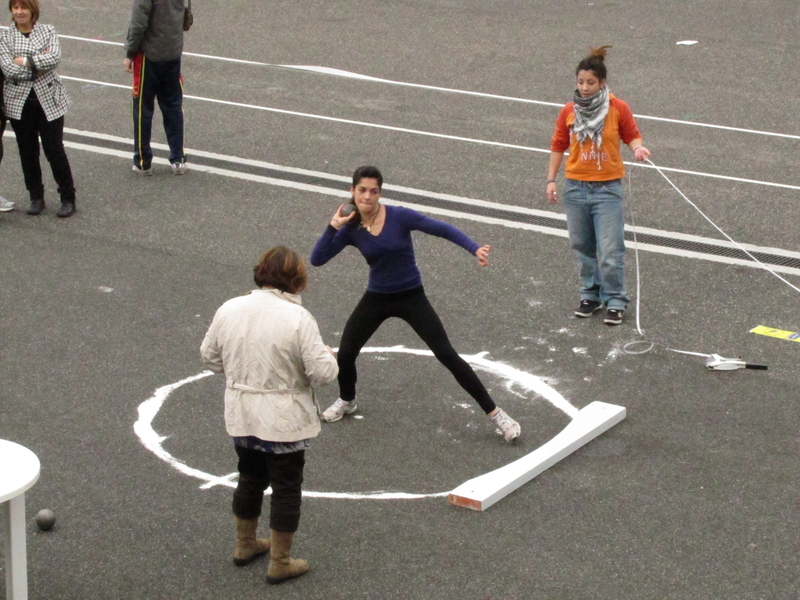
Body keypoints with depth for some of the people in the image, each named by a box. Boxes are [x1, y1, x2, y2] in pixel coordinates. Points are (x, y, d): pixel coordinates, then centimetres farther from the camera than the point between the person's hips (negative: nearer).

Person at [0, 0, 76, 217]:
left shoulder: (48, 32, 2)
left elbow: (55, 58, -15)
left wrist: (25, 61, -14)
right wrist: (39, 64, -11)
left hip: (48, 100, -1)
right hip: (19, 101, 1)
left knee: (55, 150, -1)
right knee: (27, 151, 7)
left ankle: (68, 199, 9)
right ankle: (36, 198, 20)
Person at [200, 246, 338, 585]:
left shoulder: (229, 310, -4)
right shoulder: (297, 318, -20)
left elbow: (209, 356, 8)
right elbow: (322, 372, -19)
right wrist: (328, 356, 3)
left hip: (240, 416, 5)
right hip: (283, 421, -5)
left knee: (250, 479, 24)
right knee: (286, 489, 9)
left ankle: (245, 545, 39)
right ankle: (280, 564, 17)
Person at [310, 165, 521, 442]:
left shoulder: (400, 216, -18)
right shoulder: (351, 229, -8)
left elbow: (443, 230, -21)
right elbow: (317, 260, -10)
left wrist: (476, 249, -35)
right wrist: (333, 227, -21)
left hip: (411, 297, -3)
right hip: (376, 298, 3)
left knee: (447, 356, -9)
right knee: (345, 354, 0)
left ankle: (495, 414, -3)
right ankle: (347, 401, 35)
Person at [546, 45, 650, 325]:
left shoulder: (618, 109, -4)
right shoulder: (569, 111, 2)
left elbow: (632, 135, 5)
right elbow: (558, 146, 9)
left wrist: (638, 148, -17)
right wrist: (551, 179, 6)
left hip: (607, 189, -3)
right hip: (576, 187, 3)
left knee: (610, 251, -6)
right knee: (583, 247, 11)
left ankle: (615, 302, 5)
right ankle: (590, 295, 26)